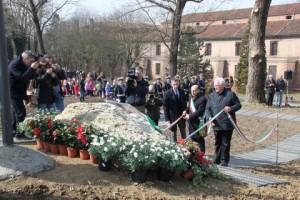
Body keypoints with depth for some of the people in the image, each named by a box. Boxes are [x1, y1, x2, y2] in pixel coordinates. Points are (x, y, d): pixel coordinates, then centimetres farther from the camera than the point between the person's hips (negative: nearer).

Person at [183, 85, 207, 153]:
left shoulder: (202, 99, -14)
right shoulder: (192, 98, 12)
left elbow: (199, 111, -20)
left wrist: (190, 116, -18)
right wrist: (186, 112, -1)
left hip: (199, 122, -8)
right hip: (191, 122, 8)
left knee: (200, 139, 1)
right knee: (193, 138, 14)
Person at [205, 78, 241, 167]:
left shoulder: (230, 94, -2)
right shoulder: (211, 96, 7)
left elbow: (238, 105, 2)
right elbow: (207, 109, 5)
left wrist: (231, 108, -17)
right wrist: (210, 117, -12)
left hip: (227, 125, -3)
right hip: (216, 125, 3)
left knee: (226, 144, 4)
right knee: (217, 143, 13)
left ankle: (224, 161, 15)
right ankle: (217, 160, 24)